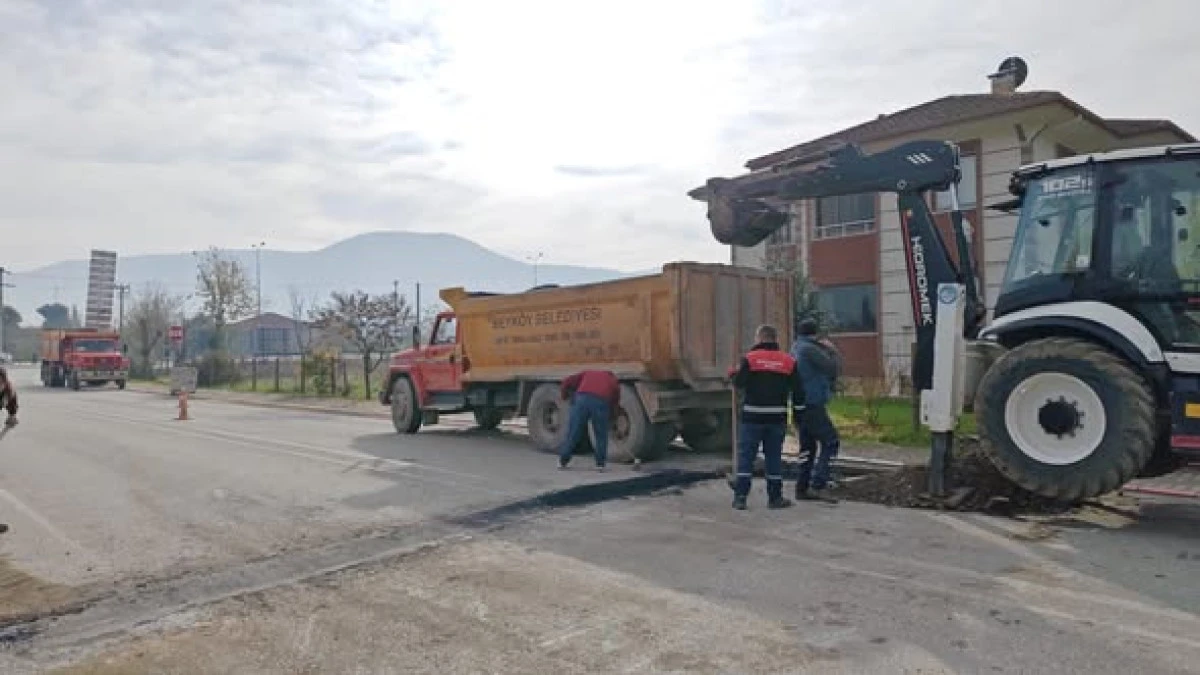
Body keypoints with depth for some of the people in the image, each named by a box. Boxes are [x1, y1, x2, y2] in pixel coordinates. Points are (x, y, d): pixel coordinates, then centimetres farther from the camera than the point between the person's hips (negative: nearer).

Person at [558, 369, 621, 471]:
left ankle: (563, 461, 20)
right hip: (601, 402, -1)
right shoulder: (614, 382, 32)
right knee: (601, 435, 17)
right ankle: (600, 463, 19)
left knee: (573, 432, 11)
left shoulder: (587, 373, 33)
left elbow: (567, 382, 23)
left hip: (582, 399, 1)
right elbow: (615, 403, 29)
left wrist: (565, 397, 37)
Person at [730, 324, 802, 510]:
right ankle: (775, 497, 14)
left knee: (746, 456, 4)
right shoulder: (789, 361, 4)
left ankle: (740, 497, 1)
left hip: (753, 416, -2)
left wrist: (735, 374, 11)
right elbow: (797, 391, 3)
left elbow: (738, 383, -9)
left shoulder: (750, 358, -7)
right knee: (774, 457, 11)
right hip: (777, 416, 2)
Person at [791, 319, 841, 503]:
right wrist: (830, 351, 2)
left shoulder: (794, 350, 17)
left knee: (807, 446, 14)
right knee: (830, 441, -7)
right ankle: (818, 485, -13)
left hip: (799, 406, 9)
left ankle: (802, 488, 15)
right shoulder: (809, 349, -12)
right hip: (812, 405, -9)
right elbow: (831, 369, -14)